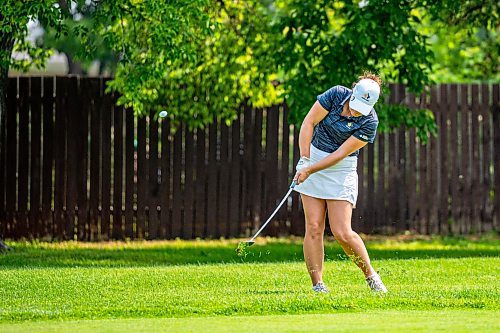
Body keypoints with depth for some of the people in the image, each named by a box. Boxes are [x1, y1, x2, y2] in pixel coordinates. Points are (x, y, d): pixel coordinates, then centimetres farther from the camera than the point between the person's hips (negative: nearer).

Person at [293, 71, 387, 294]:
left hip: (341, 171, -3)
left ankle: (370, 275, 10)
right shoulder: (336, 94, -9)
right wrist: (304, 160, -13)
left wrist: (310, 170, -21)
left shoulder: (369, 122, -16)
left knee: (342, 233, -10)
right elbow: (309, 123, -6)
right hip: (313, 161, 3)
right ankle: (317, 285, -2)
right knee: (314, 227, -5)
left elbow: (341, 153, -17)